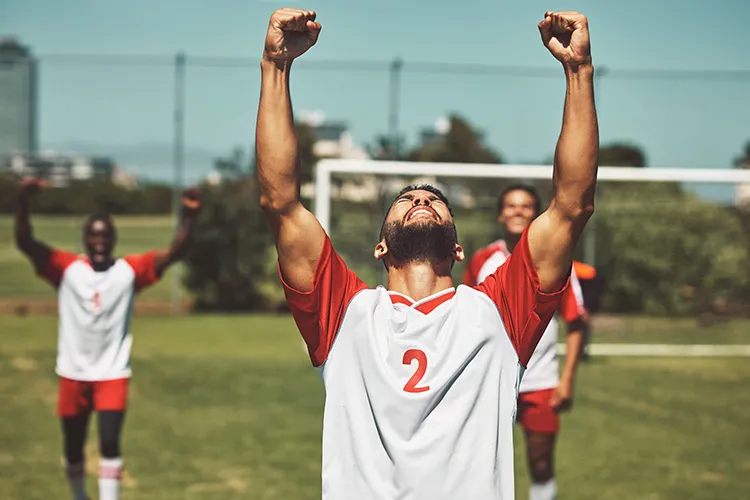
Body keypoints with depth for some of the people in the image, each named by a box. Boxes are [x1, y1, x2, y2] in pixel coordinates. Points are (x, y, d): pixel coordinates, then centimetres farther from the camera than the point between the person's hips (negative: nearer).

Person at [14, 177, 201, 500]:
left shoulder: (130, 270, -4)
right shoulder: (66, 268, -6)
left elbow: (175, 252, -12)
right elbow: (24, 243, -17)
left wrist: (189, 215, -28)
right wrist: (24, 202, -33)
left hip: (113, 373, -1)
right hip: (73, 373, 1)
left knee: (109, 443, -15)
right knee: (73, 448, 14)